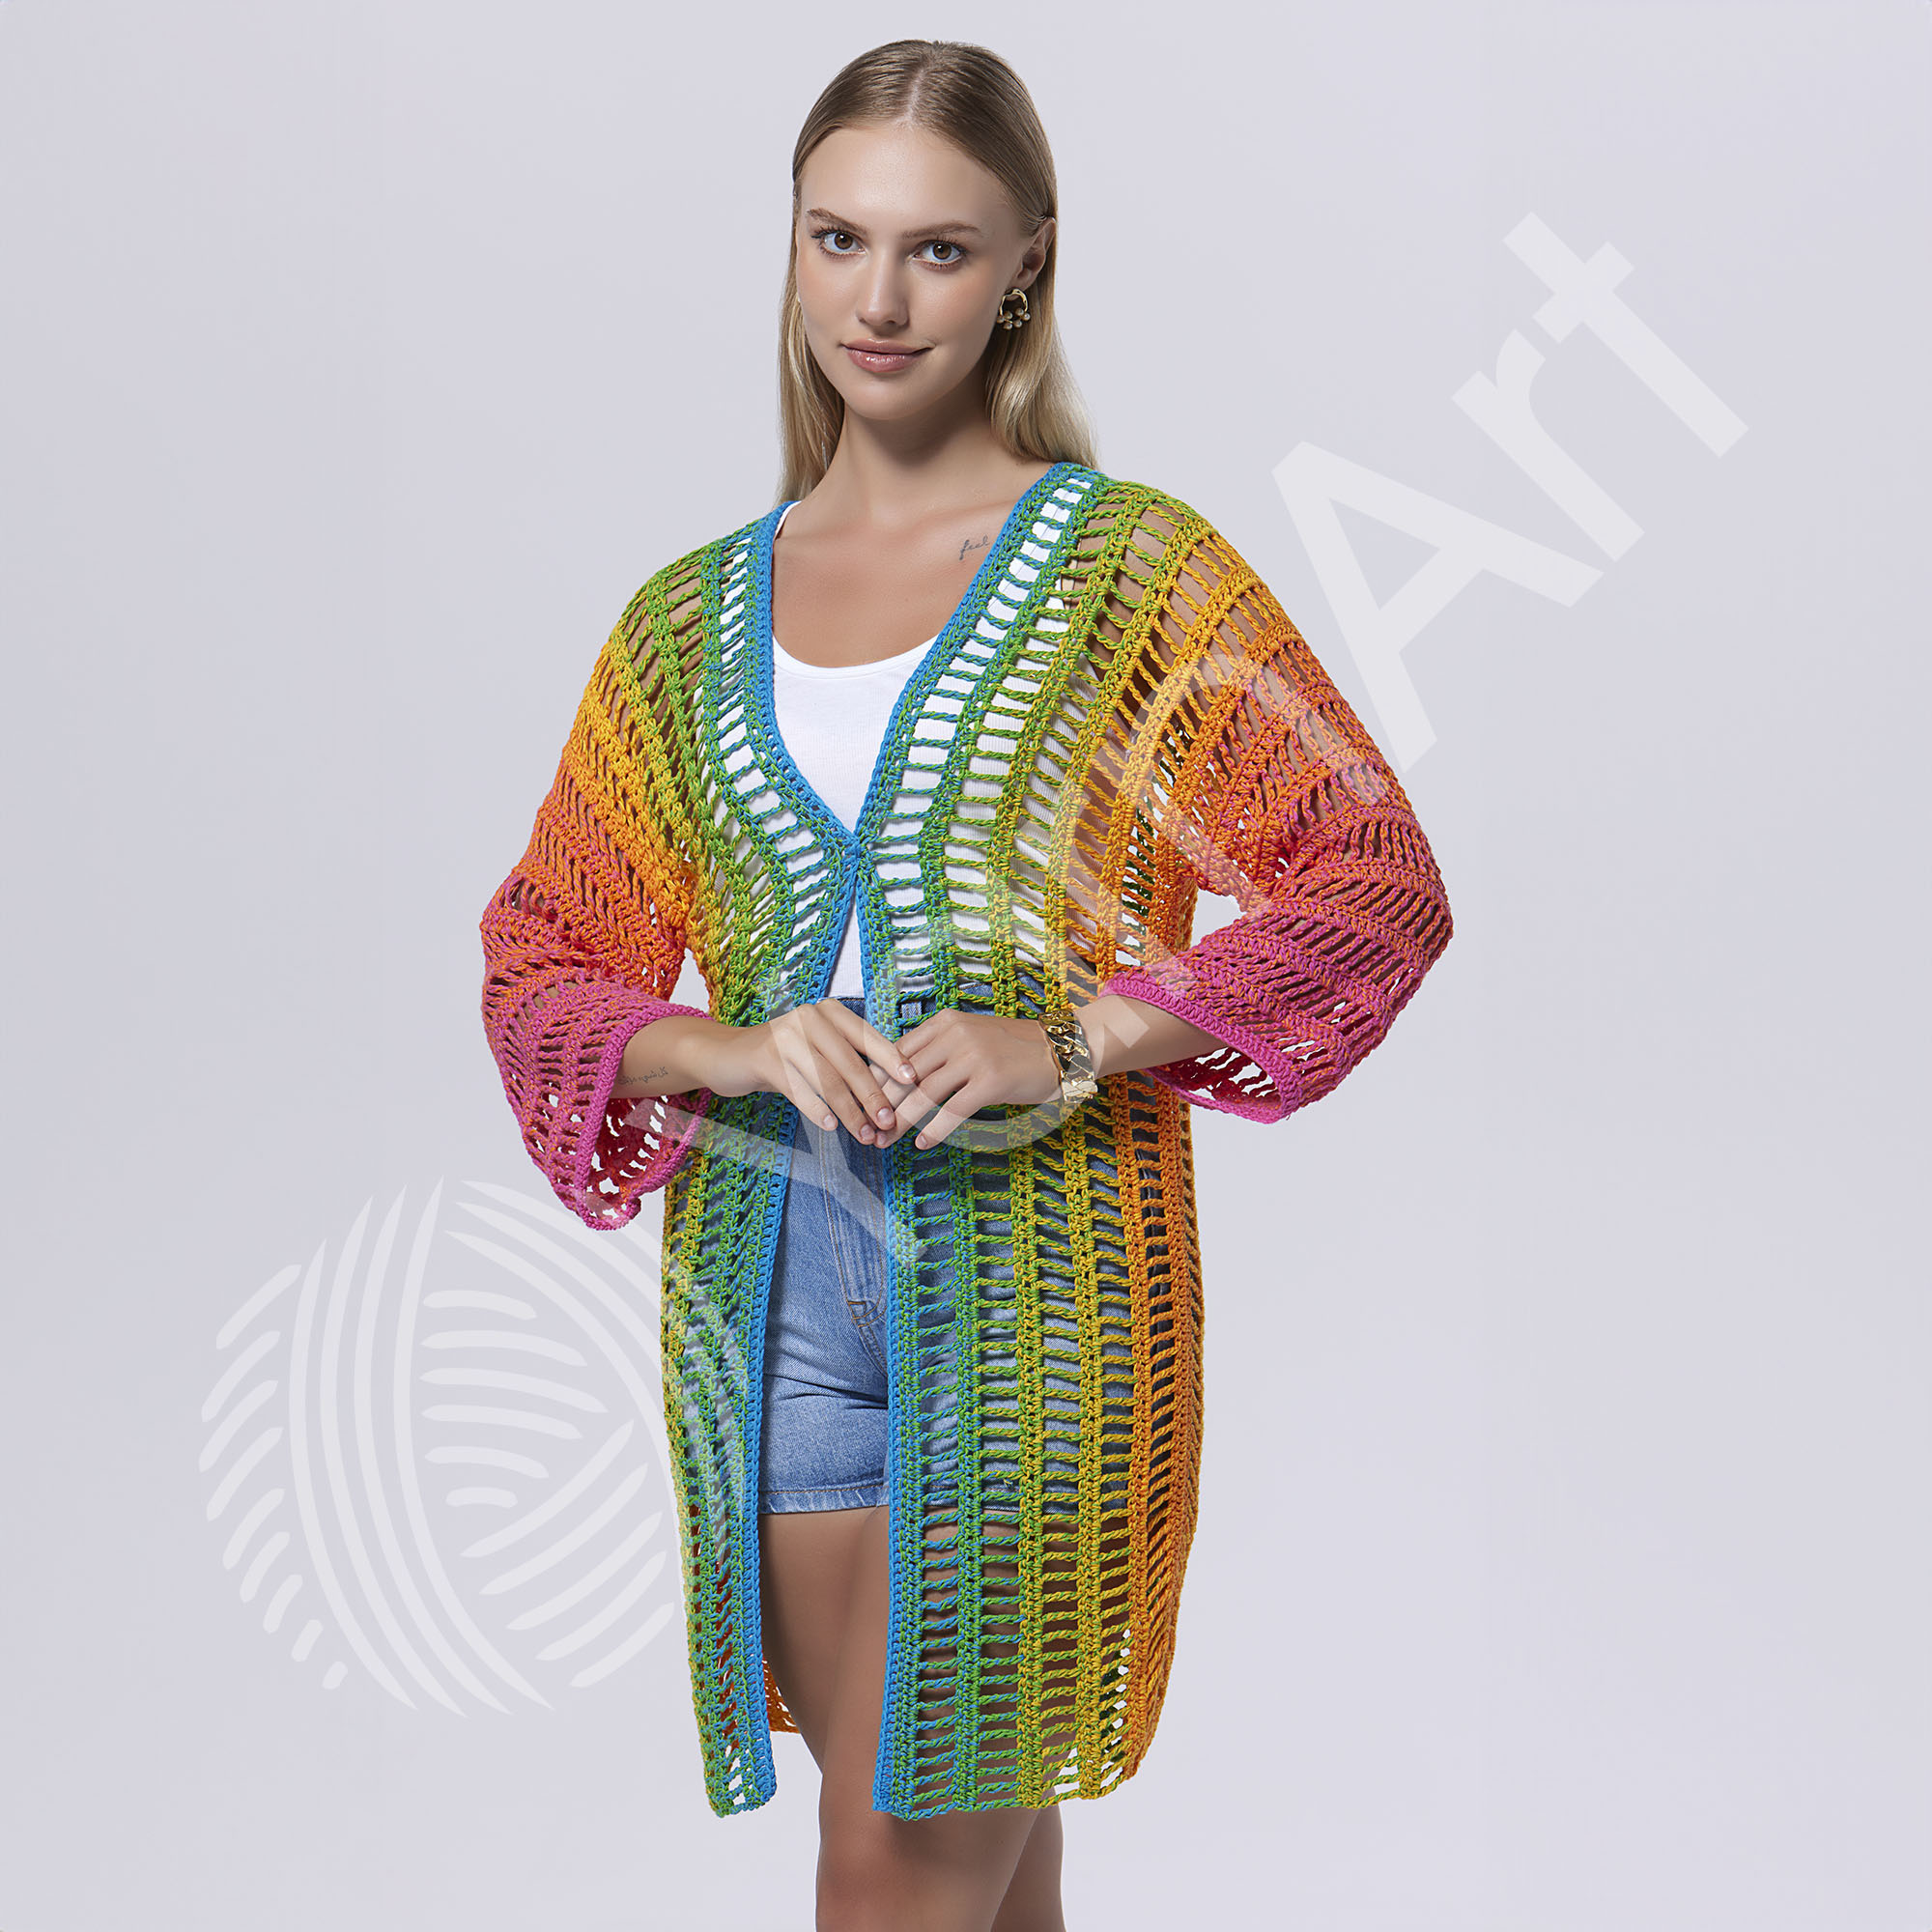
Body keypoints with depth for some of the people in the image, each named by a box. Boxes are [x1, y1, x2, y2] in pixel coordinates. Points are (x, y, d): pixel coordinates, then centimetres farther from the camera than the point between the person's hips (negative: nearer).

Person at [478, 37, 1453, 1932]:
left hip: (1033, 1263, -3)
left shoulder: (1131, 566, 2)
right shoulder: (690, 619, 12)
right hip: (769, 1264, 4)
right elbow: (541, 968, 12)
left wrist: (1070, 1042, -18)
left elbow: (1377, 882, -6)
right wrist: (743, 1048, -9)